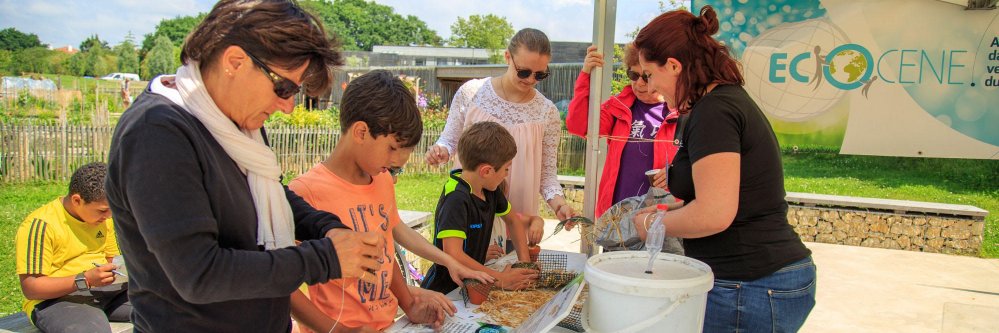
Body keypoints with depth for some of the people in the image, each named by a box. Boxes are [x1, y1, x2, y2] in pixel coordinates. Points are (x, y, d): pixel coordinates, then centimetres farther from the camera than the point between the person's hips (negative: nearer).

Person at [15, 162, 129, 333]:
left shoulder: (102, 216, 9)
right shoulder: (40, 225, -13)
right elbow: (30, 288, -14)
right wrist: (86, 280, -25)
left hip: (105, 290, 7)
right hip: (57, 299, -7)